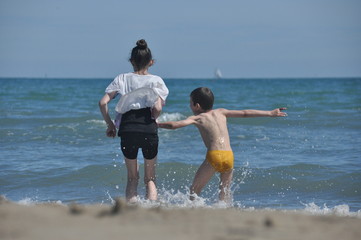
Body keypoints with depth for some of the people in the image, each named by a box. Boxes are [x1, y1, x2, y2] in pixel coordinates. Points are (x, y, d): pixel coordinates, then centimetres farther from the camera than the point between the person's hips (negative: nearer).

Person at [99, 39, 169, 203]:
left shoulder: (122, 79, 9)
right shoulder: (156, 81, 5)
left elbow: (103, 103, 0)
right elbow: (157, 108, -9)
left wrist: (110, 124, 11)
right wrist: (152, 120, 11)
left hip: (127, 129, 1)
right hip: (149, 130, -1)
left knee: (132, 178, 17)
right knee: (150, 178, 15)